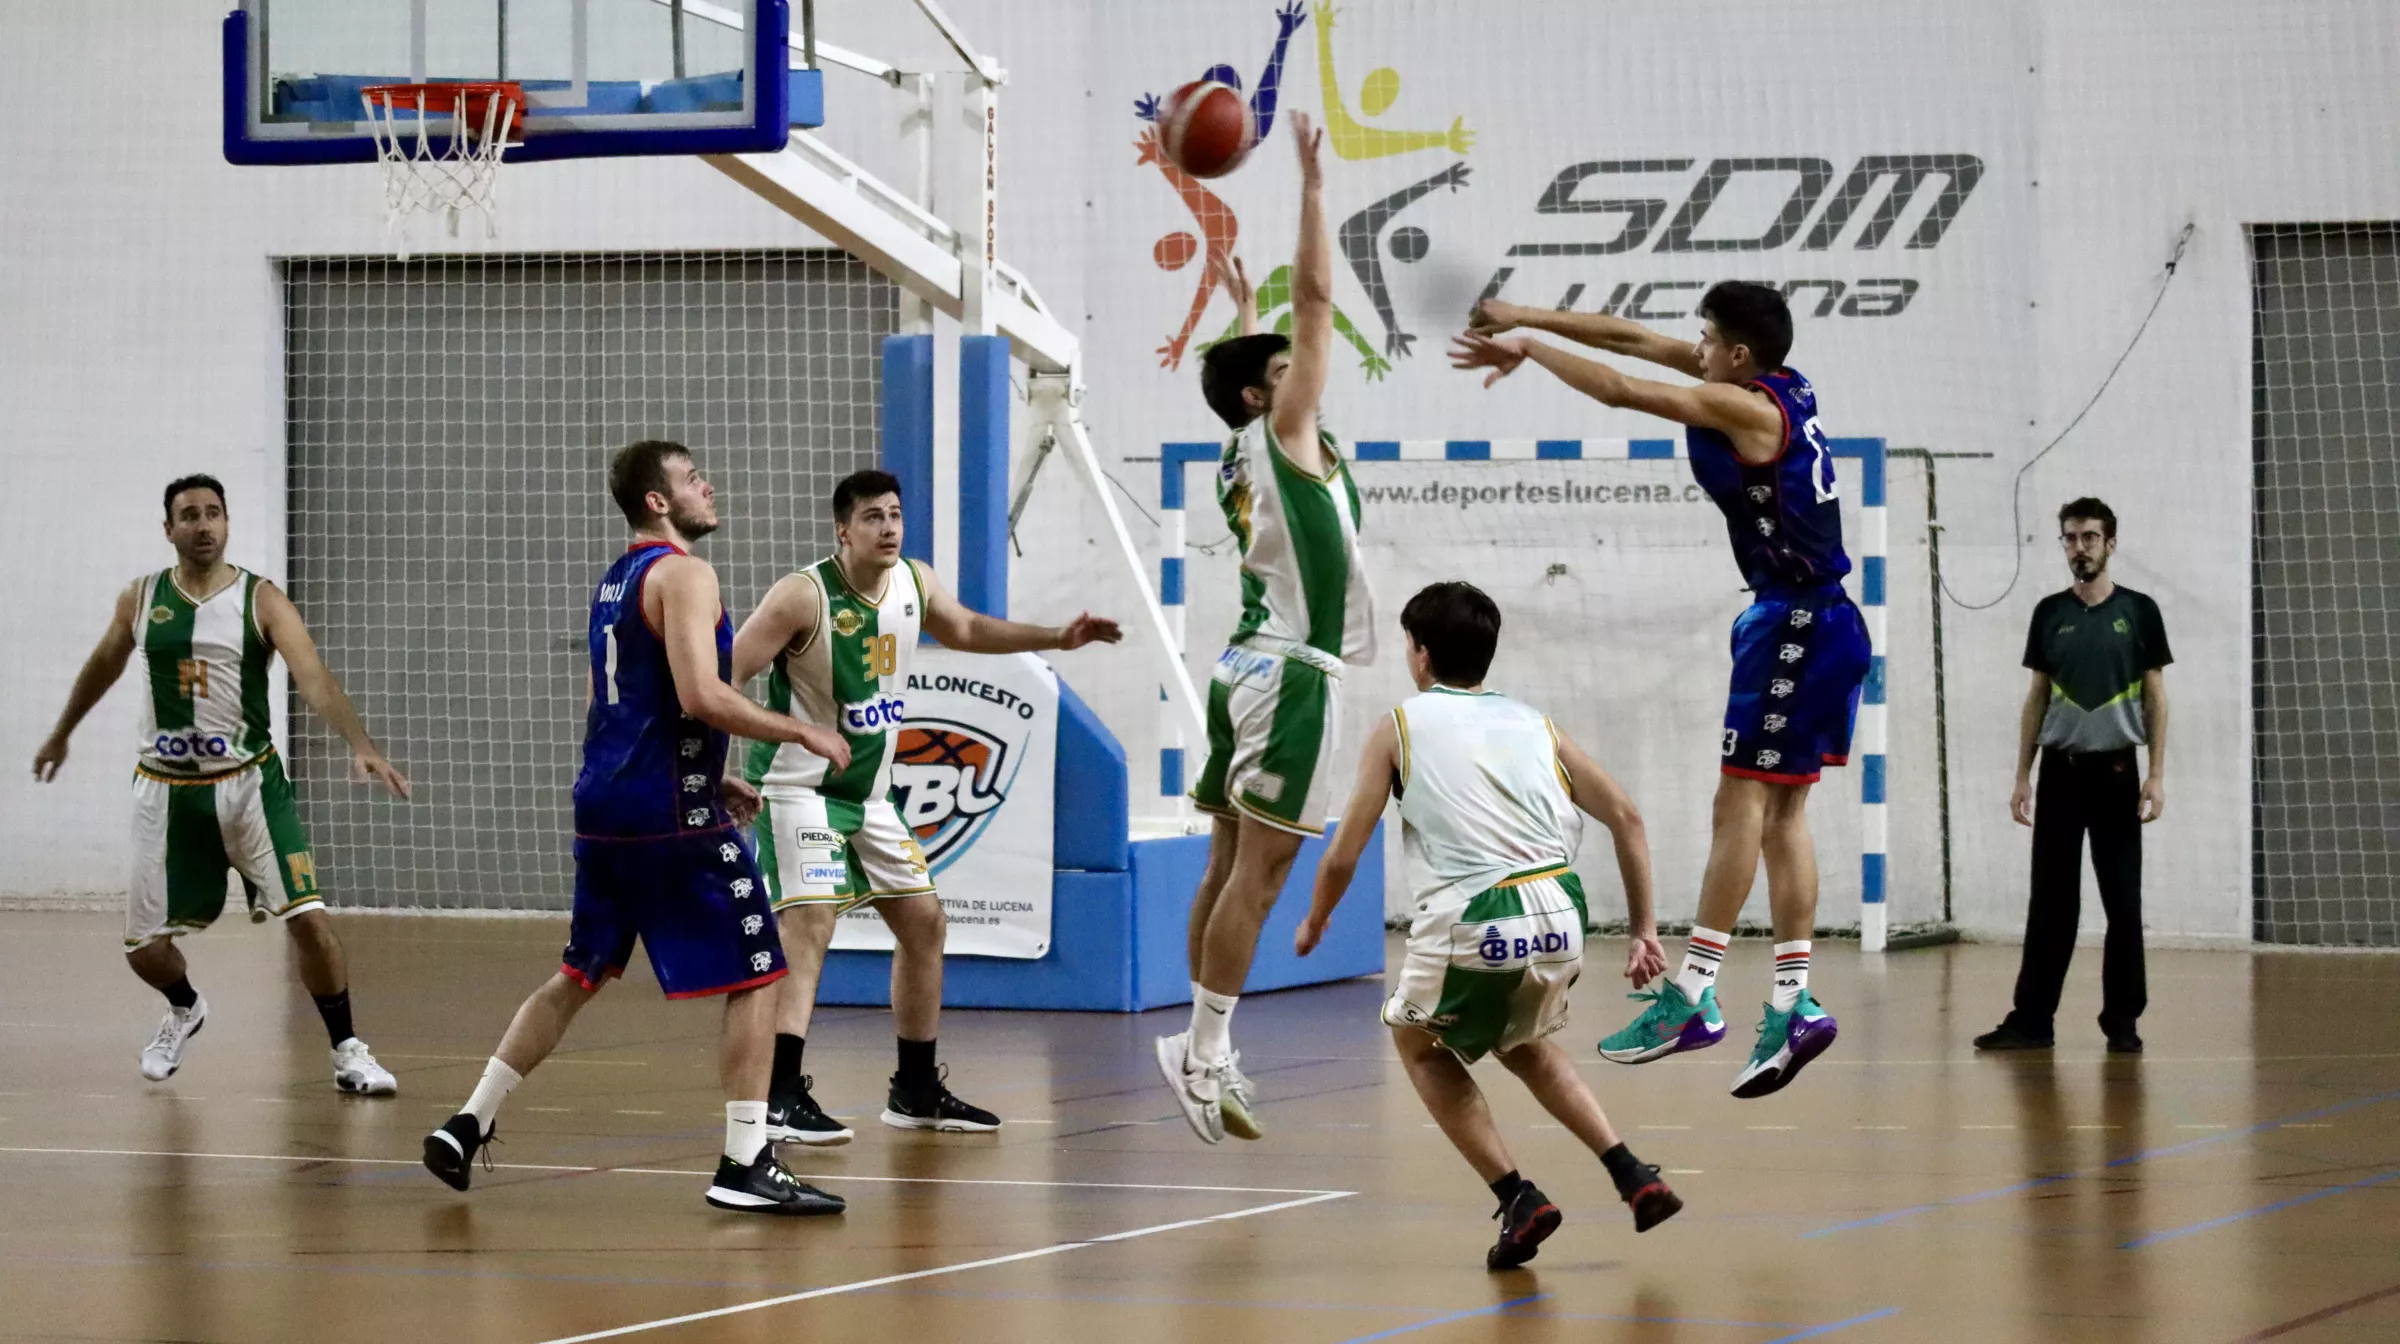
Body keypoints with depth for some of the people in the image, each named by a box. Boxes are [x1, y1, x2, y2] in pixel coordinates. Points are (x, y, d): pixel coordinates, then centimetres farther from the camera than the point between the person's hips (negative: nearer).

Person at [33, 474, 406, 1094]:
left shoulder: (262, 601, -8)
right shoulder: (141, 599, 2)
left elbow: (314, 678, -21)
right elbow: (103, 665, 21)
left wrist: (361, 746, -36)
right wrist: (61, 735, 33)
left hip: (250, 781, -2)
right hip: (167, 788, 2)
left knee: (308, 917, -15)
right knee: (144, 946, 4)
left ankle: (348, 1053, 0)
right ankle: (185, 1010, 39)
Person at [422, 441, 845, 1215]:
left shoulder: (615, 582, 18)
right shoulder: (682, 574, -11)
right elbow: (701, 697, -23)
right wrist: (804, 734, -13)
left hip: (606, 804, 9)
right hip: (674, 818, -9)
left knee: (579, 976, 19)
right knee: (754, 977, -3)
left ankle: (469, 1128, 19)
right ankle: (745, 1166, -7)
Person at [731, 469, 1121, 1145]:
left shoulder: (914, 583, 1)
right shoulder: (804, 596, -21)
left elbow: (965, 628, 22)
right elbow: (726, 677, -21)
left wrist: (1058, 637, 16)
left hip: (870, 794, 8)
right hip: (800, 790, -8)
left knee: (924, 922, 12)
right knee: (809, 925, -22)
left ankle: (917, 1092, 24)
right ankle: (780, 1100, -26)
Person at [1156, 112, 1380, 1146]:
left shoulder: (1239, 462, 14)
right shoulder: (1283, 431, -8)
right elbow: (1314, 297, -13)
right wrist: (1313, 181, -9)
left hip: (1251, 663, 9)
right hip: (1293, 673, -9)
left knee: (1232, 866, 9)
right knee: (1259, 869, -11)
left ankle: (1207, 1048, 11)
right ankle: (1203, 1055, -14)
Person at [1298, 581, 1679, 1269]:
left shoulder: (1399, 726, 11)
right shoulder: (1533, 721, 20)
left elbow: (1343, 856, 9)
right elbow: (1625, 817, 13)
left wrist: (1313, 924, 28)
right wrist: (1643, 930, 17)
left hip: (1472, 927, -4)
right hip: (1560, 918, 4)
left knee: (1420, 1041, 27)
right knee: (1522, 1043, 34)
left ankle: (1518, 1198, 10)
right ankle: (1633, 1177, 16)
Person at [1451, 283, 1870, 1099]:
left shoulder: (1745, 408, -15)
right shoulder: (1782, 388, 10)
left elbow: (1618, 388, -16)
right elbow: (1638, 341, 14)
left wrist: (1528, 348, -3)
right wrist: (1529, 321, 13)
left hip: (1795, 625, -10)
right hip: (1816, 623, 10)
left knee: (1742, 800, -8)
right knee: (1780, 812, 8)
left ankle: (1690, 997, -8)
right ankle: (1793, 1004, 6)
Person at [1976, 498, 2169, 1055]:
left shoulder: (2138, 611, 1)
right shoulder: (2050, 613, 8)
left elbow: (2155, 697, 2)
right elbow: (2037, 697, 11)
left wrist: (2157, 774, -6)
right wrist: (2022, 775, 5)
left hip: (2116, 771, -2)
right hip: (2060, 772, 2)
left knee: (2123, 902, 0)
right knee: (2050, 900, 1)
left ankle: (2122, 1020, 7)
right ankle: (2032, 1019, 3)